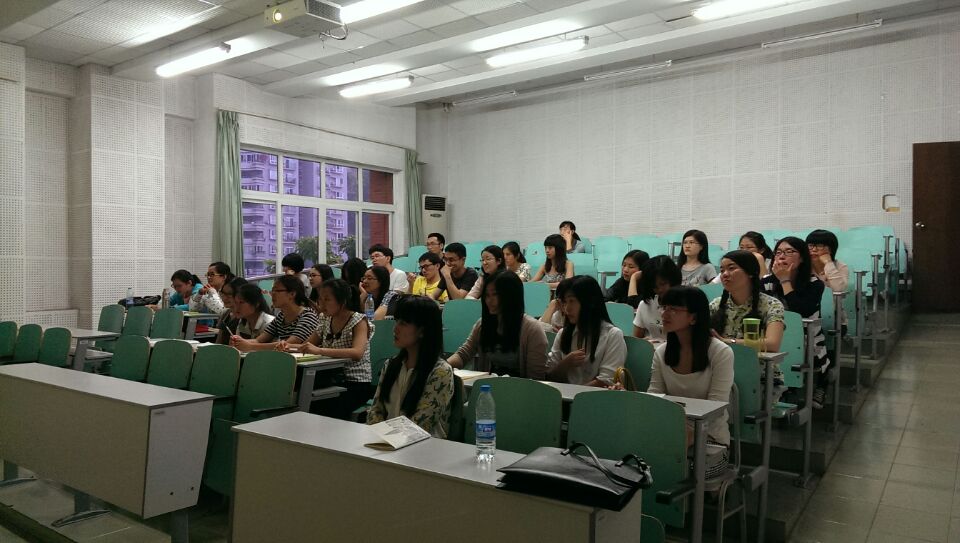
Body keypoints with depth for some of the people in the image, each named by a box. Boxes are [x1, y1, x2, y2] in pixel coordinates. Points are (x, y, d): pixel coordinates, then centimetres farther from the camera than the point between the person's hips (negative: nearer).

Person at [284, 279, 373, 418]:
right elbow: (307, 346, 19)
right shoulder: (326, 320, 10)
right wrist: (288, 346, -3)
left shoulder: (358, 321, -10)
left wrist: (319, 350, -35)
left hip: (357, 383, -6)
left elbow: (357, 353, -27)